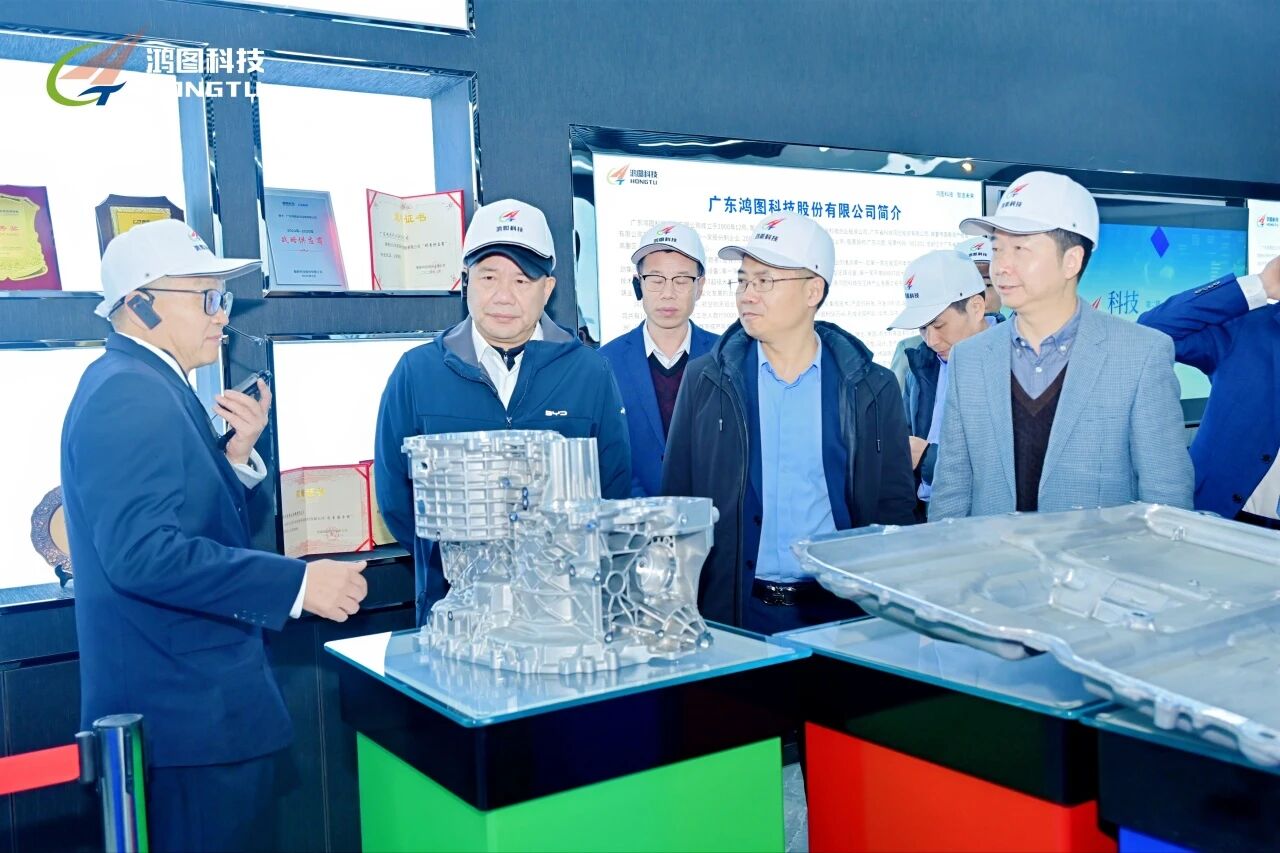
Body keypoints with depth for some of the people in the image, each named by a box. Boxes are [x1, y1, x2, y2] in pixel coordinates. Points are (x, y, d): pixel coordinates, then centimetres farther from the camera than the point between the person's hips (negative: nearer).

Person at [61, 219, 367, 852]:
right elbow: (143, 551, -28)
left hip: (187, 699, 11)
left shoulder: (144, 388, 14)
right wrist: (296, 583, -27)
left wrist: (237, 451, 2)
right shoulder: (130, 394, -17)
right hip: (187, 708, -11)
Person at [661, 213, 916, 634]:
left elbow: (895, 505, 5)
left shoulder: (872, 389, 2)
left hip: (840, 611, 0)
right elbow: (678, 501, 4)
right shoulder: (705, 379, 2)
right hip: (734, 610, 0)